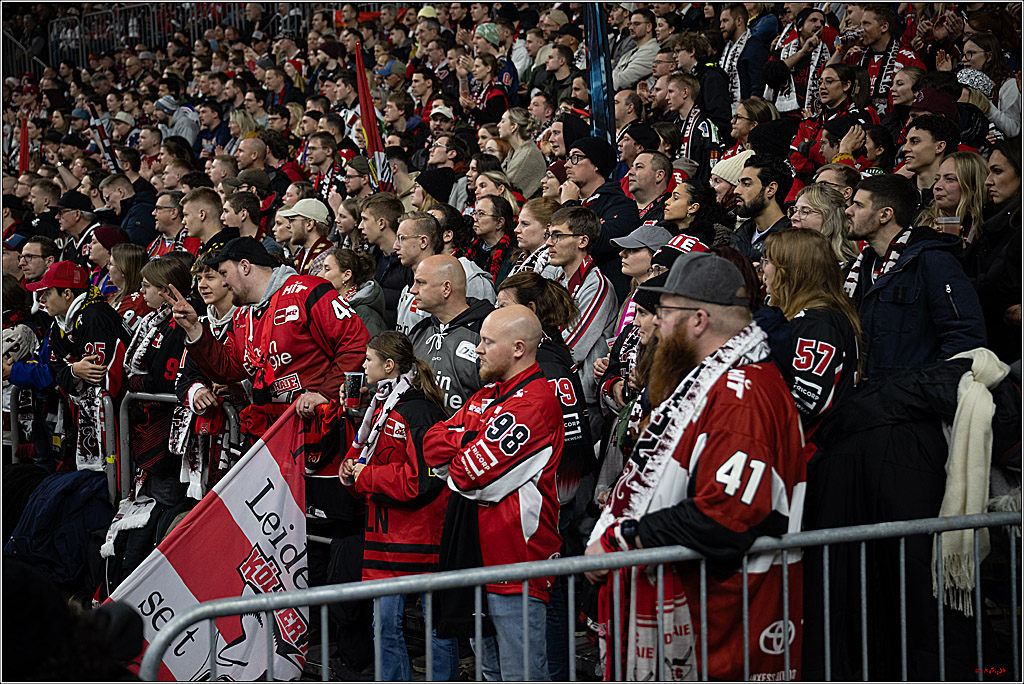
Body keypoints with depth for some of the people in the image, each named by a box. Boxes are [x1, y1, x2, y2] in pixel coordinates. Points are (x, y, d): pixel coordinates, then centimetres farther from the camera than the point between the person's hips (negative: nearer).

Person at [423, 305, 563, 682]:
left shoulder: (536, 401, -16)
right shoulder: (488, 393, 16)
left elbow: (470, 475, -21)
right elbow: (432, 444, 8)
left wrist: (457, 462, 1)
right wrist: (474, 443, -9)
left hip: (516, 561, -10)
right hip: (480, 556, 10)